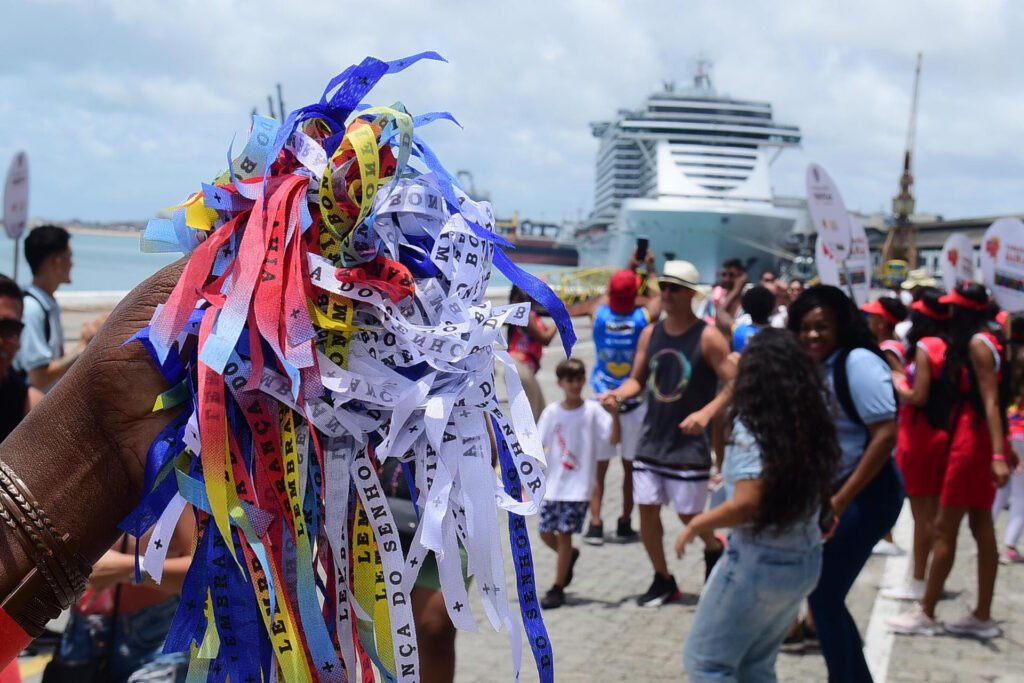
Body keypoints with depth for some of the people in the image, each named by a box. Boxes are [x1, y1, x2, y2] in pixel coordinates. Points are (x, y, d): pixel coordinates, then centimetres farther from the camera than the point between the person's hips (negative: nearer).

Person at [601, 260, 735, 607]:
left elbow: (734, 383, -13)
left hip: (689, 444, -5)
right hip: (652, 439, 5)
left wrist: (706, 413, -27)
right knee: (647, 509, 4)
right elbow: (638, 379, 11)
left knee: (689, 514, 2)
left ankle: (715, 548, 37)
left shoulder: (708, 337, -11)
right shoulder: (650, 334, 5)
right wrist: (619, 394, -10)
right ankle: (663, 581, 21)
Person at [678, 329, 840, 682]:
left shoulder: (752, 426, -17)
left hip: (759, 563, -7)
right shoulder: (811, 424, 3)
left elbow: (748, 505, -24)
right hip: (804, 561, 7)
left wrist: (695, 524, -10)